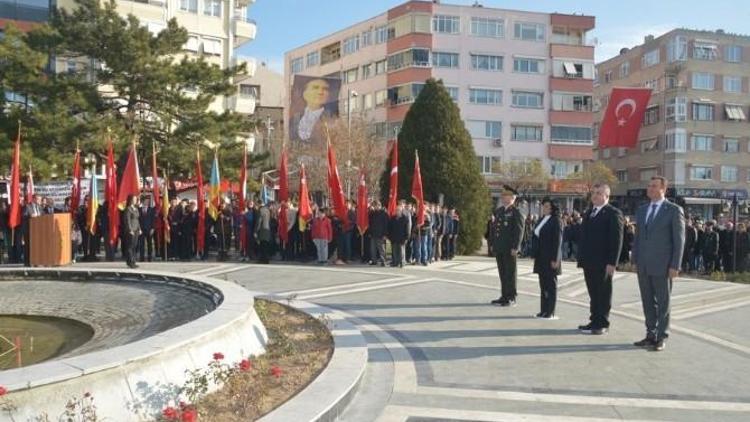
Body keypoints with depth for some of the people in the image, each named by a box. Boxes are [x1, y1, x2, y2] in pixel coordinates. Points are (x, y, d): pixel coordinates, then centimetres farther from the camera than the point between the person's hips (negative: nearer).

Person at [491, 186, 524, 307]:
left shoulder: (516, 213, -9)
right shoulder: (498, 211, 13)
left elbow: (519, 231, -13)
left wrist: (515, 247, -17)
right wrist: (493, 244, 13)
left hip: (509, 249, -7)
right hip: (499, 248, 7)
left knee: (510, 273, 0)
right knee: (502, 273, 12)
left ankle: (511, 298, 7)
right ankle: (504, 296, 21)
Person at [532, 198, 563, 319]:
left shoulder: (556, 221, -10)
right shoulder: (541, 220, 13)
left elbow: (558, 241, -13)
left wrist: (555, 259, -16)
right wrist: (534, 255, 11)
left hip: (550, 258, -7)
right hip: (541, 258, 7)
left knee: (551, 284, 1)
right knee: (543, 284, 11)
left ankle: (550, 312, 7)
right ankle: (544, 310, 19)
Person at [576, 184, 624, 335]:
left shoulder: (613, 213, -7)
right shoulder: (588, 213, 17)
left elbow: (617, 239, -13)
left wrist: (612, 263, -17)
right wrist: (581, 258, 12)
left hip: (603, 263, -7)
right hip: (589, 262, 7)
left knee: (603, 294, 2)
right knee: (593, 293, 12)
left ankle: (602, 324, 10)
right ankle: (594, 321, 20)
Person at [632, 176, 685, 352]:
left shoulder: (674, 210, -6)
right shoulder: (642, 210, 11)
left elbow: (679, 240, -8)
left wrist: (675, 266, -12)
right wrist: (635, 260, 11)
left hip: (662, 265, -5)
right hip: (643, 265, 5)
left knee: (663, 303, 5)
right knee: (648, 302, 12)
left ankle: (661, 338, 14)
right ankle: (651, 335, 22)